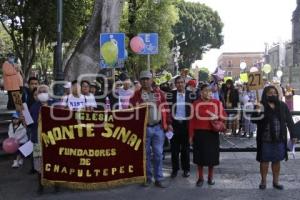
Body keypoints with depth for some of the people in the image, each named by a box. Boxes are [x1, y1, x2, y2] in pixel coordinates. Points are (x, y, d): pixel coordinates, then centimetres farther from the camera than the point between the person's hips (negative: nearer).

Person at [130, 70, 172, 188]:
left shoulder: (159, 93, 6)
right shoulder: (137, 95, 1)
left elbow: (165, 109, 9)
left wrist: (168, 123, 5)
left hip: (158, 127, 1)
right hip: (143, 128, -1)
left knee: (158, 154, 4)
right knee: (146, 154, 8)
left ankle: (158, 179, 13)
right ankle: (147, 178, 20)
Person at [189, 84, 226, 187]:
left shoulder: (217, 103, 2)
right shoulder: (195, 104, 0)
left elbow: (224, 116, 7)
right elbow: (192, 120, -1)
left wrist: (217, 117, -14)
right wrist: (191, 135, -4)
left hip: (212, 133, 0)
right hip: (199, 133, 0)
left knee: (211, 155, 7)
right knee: (199, 156, 6)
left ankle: (211, 177, 25)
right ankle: (200, 177, 20)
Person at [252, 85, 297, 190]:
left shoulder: (283, 106, 3)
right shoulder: (260, 106, -5)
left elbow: (289, 121, 8)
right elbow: (254, 120, -6)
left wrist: (293, 135, 5)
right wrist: (257, 112, -25)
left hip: (280, 139, 2)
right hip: (265, 140, -2)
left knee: (277, 160, 12)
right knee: (264, 160, 8)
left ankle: (276, 181, 25)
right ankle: (263, 181, 21)